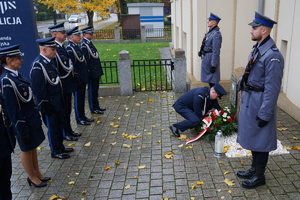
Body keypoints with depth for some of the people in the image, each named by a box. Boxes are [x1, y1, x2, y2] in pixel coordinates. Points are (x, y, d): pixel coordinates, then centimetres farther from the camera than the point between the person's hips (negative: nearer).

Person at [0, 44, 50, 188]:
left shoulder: (16, 74, 3)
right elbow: (12, 109, -21)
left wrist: (37, 116, 15)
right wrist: (22, 130, -17)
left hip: (32, 117, 8)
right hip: (23, 121, -8)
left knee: (33, 146, 21)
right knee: (26, 149, 11)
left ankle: (37, 173, 39)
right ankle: (32, 177, 31)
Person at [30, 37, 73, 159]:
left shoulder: (48, 62, 6)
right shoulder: (38, 65, -23)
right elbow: (38, 89, -23)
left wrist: (60, 100, 17)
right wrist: (44, 106, -20)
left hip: (56, 102, 9)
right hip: (49, 104, -9)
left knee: (58, 125, 20)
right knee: (52, 127, 7)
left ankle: (60, 146, 37)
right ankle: (55, 152, 24)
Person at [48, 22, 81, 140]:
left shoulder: (61, 46, 10)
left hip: (67, 84, 9)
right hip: (61, 86, -9)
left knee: (67, 109, 18)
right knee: (63, 110, 4)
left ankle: (69, 130, 32)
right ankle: (65, 133, 18)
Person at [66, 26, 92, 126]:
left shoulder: (76, 46, 12)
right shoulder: (70, 48, -17)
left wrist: (85, 76, 18)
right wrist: (76, 78, -21)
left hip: (83, 78, 9)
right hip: (78, 79, -9)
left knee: (82, 98, 17)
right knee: (78, 98, 3)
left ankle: (82, 116, 28)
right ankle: (79, 118, 14)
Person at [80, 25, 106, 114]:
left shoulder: (89, 43, 14)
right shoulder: (84, 44, -16)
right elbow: (84, 59, -20)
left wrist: (98, 70, 19)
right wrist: (87, 71, -20)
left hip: (96, 71, 10)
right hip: (91, 72, -10)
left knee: (95, 89, 17)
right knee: (92, 90, 1)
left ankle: (96, 106, 28)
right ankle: (93, 109, 11)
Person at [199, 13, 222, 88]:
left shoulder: (216, 34, -18)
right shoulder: (210, 32, 11)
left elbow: (216, 51, -21)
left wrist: (213, 65, -22)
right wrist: (202, 54, 20)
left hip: (211, 59, -10)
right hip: (206, 58, 10)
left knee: (213, 81, -1)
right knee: (210, 81, 18)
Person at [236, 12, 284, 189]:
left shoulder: (272, 55, -22)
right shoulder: (257, 49, 8)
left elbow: (272, 89, -22)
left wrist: (264, 114, -20)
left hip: (260, 103, -9)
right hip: (250, 101, 9)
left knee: (260, 140, 6)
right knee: (252, 138, 19)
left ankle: (259, 176, 23)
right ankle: (254, 169, 36)